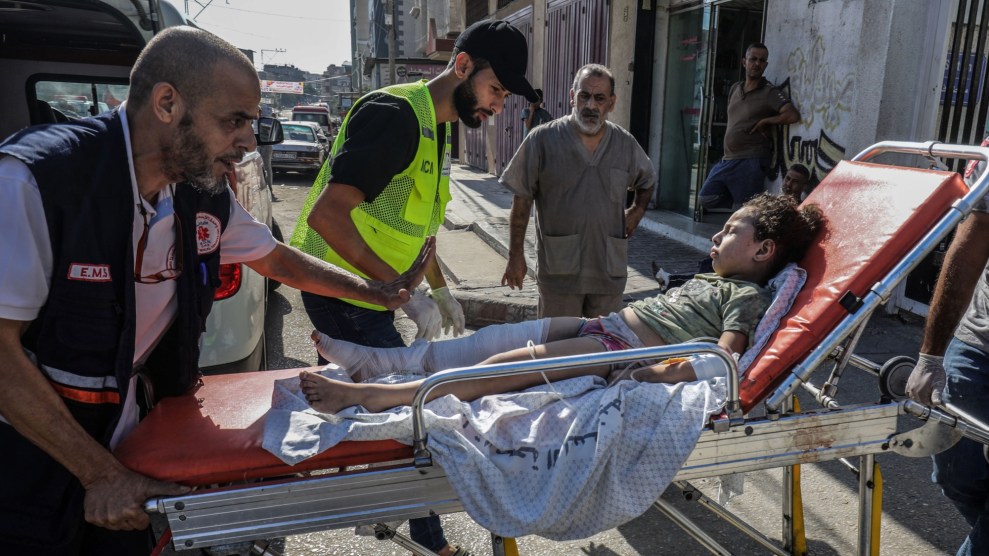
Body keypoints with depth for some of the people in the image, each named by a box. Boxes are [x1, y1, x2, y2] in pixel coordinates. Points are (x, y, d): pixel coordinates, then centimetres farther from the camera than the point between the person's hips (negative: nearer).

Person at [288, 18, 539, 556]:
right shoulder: (395, 114, -21)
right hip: (343, 295, -9)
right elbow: (327, 215, -29)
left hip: (370, 297, 9)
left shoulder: (436, 128, 11)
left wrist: (440, 291, 18)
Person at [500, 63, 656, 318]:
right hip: (559, 269, -3)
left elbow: (647, 181, 27)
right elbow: (522, 201, -2)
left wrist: (637, 210, 9)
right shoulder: (543, 139, -4)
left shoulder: (626, 144, 6)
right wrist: (515, 256, -3)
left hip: (610, 270, 3)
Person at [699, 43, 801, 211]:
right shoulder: (735, 89, 14)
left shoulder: (770, 93, -6)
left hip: (751, 162, -7)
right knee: (705, 198, 5)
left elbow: (793, 115, -19)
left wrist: (764, 122, -9)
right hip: (727, 159, 7)